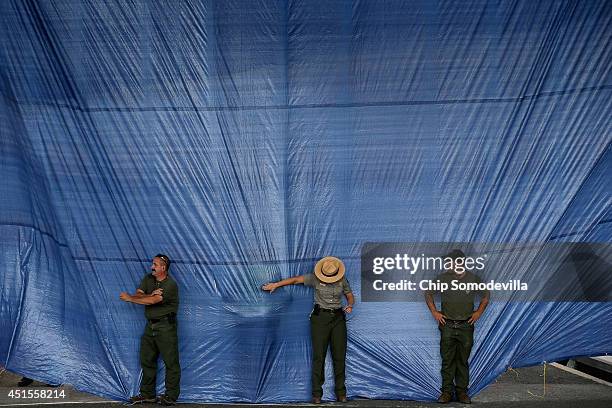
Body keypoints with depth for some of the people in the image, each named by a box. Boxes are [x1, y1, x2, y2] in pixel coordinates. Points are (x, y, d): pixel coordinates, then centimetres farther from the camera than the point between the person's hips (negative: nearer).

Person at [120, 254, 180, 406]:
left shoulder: (170, 285, -16)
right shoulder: (148, 279, 7)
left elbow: (152, 301, -23)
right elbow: (138, 295, -4)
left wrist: (129, 298, -14)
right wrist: (150, 295, -24)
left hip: (165, 326, -7)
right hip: (150, 325, 7)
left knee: (170, 362, -2)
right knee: (146, 360, 12)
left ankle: (171, 395, 8)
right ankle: (147, 394, 24)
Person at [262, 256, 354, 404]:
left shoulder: (342, 281, 1)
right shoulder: (315, 278, -5)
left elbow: (350, 296, 13)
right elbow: (295, 279, -1)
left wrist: (350, 305, -9)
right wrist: (275, 284, -2)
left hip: (338, 318, 2)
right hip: (320, 318, -2)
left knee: (340, 356, 1)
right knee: (319, 355, -4)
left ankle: (341, 392, 11)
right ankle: (317, 393, 1)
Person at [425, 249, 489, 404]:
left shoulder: (473, 279, -2)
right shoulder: (442, 278, -3)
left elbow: (486, 295, 14)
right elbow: (428, 293, 10)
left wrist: (479, 312, 5)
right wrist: (434, 312, 4)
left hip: (466, 326, 0)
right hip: (447, 326, 0)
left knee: (463, 361, 7)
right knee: (447, 360, 3)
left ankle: (462, 391, 16)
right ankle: (447, 391, 11)